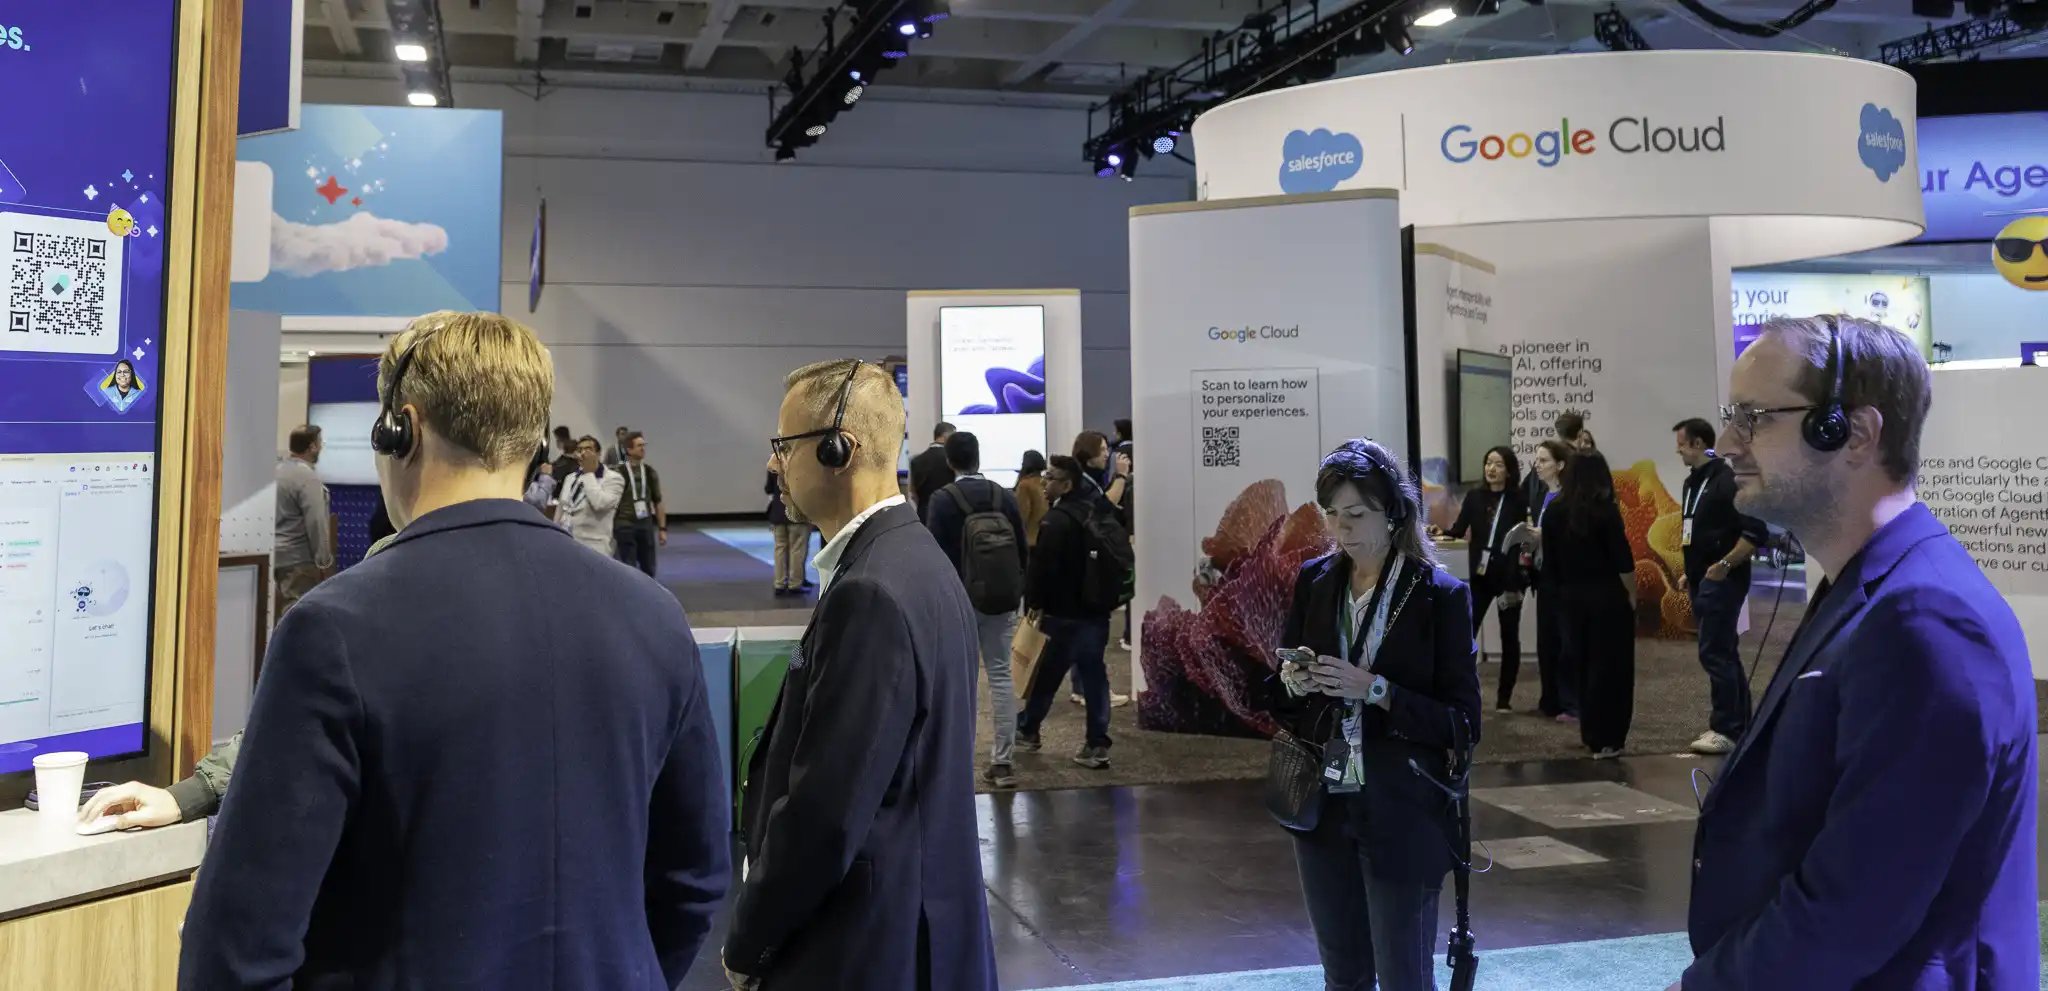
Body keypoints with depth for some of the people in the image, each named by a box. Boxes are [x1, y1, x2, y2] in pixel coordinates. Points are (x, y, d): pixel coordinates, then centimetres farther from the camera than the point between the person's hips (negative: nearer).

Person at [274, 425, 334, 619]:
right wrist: (324, 560, -13)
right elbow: (316, 523, -20)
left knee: (285, 609, 14)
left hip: (276, 554, 9)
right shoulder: (307, 476, -16)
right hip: (298, 559, -9)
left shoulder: (278, 470, 10)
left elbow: (281, 516, 16)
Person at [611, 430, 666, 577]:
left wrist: (662, 529, 7)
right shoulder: (619, 473, -8)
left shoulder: (650, 472, 6)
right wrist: (609, 530, -6)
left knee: (648, 569, 10)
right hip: (625, 525, -4)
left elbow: (658, 502, 11)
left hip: (646, 524, 4)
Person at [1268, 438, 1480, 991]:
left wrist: (1375, 689, -23)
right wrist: (1294, 683, -11)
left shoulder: (1440, 596, -9)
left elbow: (1463, 725, -11)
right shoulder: (1313, 582, 4)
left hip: (1403, 815, -4)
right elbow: (1279, 702, 12)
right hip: (1322, 808, 4)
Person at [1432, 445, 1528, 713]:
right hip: (1480, 575, 2)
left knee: (1509, 637, 6)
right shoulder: (1474, 497, 3)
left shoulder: (1517, 500, -3)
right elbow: (1459, 530, -4)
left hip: (1509, 576, -2)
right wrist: (1441, 532, -22)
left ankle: (1504, 698, 15)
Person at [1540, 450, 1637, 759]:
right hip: (1607, 597, -5)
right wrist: (1632, 597, -2)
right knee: (1609, 667, 2)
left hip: (1571, 598, 5)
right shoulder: (1605, 510, -12)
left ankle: (1590, 734, 25)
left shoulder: (1555, 511, 2)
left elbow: (1550, 560, 7)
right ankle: (1606, 740, 2)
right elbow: (1623, 560, -13)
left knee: (1583, 666, 17)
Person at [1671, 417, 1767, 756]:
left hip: (1723, 581, -9)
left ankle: (1726, 729, -2)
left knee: (1714, 653, -8)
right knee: (1724, 654, 13)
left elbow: (1757, 531, -19)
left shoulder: (1727, 481, -14)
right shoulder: (1692, 483, 15)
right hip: (1701, 582, 9)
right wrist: (1689, 573, 17)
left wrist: (1724, 565, -19)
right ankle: (1740, 725, 20)